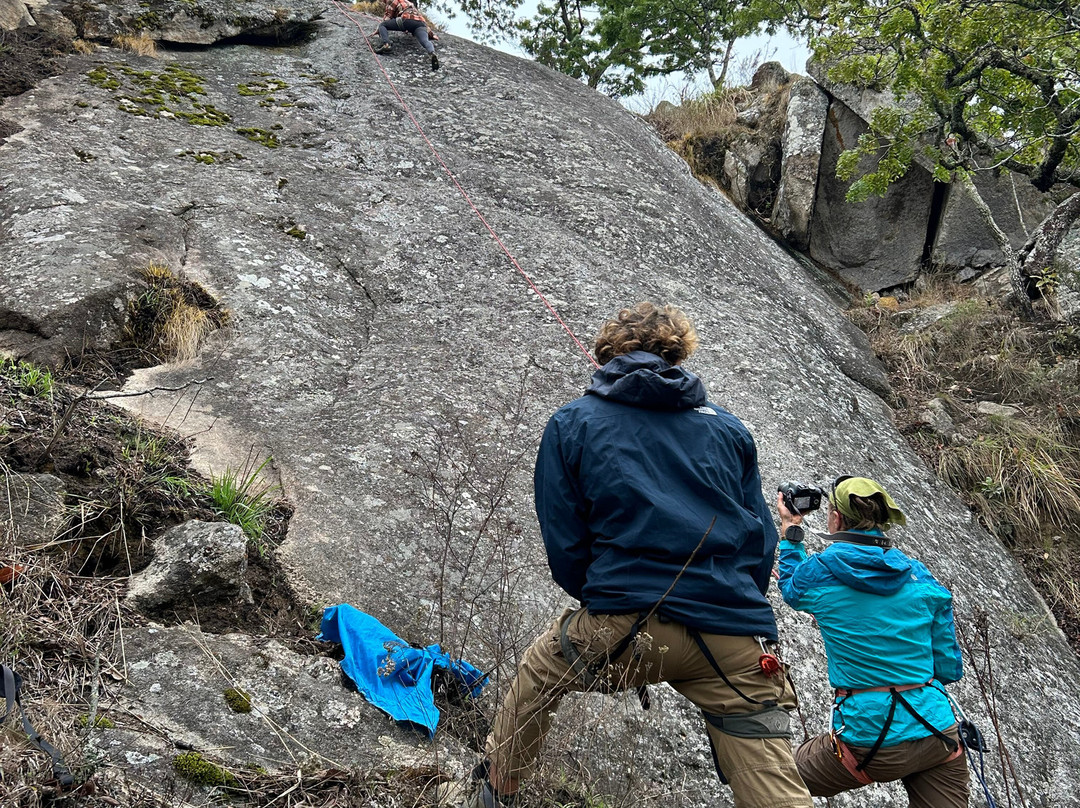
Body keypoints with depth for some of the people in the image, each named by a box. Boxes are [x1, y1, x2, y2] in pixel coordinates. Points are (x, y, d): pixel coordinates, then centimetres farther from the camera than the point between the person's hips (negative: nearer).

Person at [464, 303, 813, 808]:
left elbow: (564, 547, 5)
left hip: (623, 630, -1)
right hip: (736, 640, 2)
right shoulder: (728, 428, 14)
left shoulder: (570, 425, 8)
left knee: (539, 671, 29)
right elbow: (762, 541, 13)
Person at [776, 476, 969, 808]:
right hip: (938, 731, 3)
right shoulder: (920, 576, 2)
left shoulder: (819, 570, -6)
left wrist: (790, 529, 28)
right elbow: (949, 668, 7)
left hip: (867, 739, -3)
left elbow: (790, 590, 19)